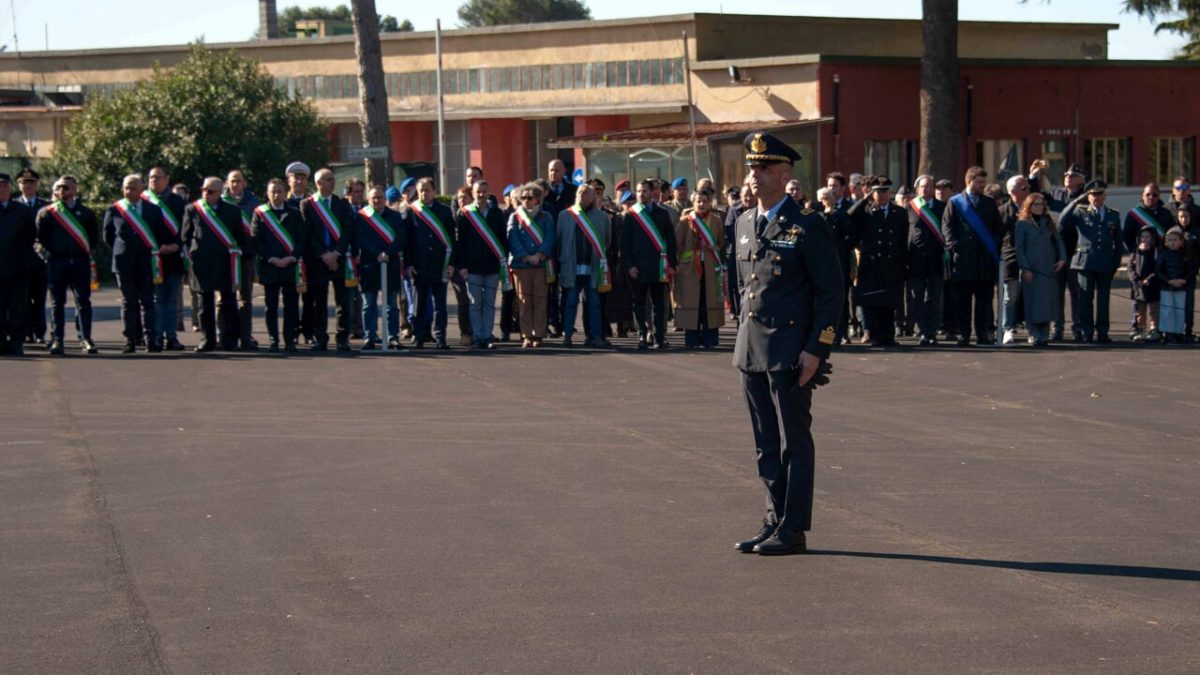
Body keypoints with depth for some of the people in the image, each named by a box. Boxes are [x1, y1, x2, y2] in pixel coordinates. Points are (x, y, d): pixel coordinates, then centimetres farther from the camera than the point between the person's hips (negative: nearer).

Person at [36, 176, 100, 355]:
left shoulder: (85, 213, 11)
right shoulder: (46, 213, 8)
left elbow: (94, 237, 12)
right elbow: (40, 238, 7)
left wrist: (91, 255, 3)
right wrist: (45, 253, -2)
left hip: (80, 262, 0)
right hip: (56, 262, 0)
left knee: (83, 301, -4)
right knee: (57, 303, 2)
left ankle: (86, 339, -2)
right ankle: (57, 340, 6)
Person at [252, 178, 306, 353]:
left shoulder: (295, 214, 10)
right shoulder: (259, 213, 6)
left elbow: (302, 239, 5)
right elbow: (256, 240, 0)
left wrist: (291, 258, -9)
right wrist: (271, 259, -10)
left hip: (291, 266, 1)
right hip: (268, 267, -1)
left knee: (291, 305, 0)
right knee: (271, 306, 1)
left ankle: (290, 341, 4)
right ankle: (273, 341, 5)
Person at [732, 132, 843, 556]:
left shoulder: (807, 228, -9)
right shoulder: (745, 223, 13)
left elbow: (831, 292, -10)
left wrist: (816, 350, -15)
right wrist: (746, 336, 15)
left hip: (790, 352, -7)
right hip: (751, 349, 7)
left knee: (794, 442, 0)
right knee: (766, 444, 12)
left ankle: (793, 530, 4)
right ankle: (774, 522, 19)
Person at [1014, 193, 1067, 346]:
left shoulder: (1048, 222, 14)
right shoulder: (1022, 224, -1)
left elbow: (1058, 240, 15)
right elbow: (1018, 247, -5)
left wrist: (1062, 258, -1)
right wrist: (1025, 269, -12)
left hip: (1049, 269, 4)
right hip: (1031, 270, -4)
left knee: (1048, 303, 1)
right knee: (1033, 304, -7)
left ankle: (1044, 336, 5)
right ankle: (1034, 335, -3)